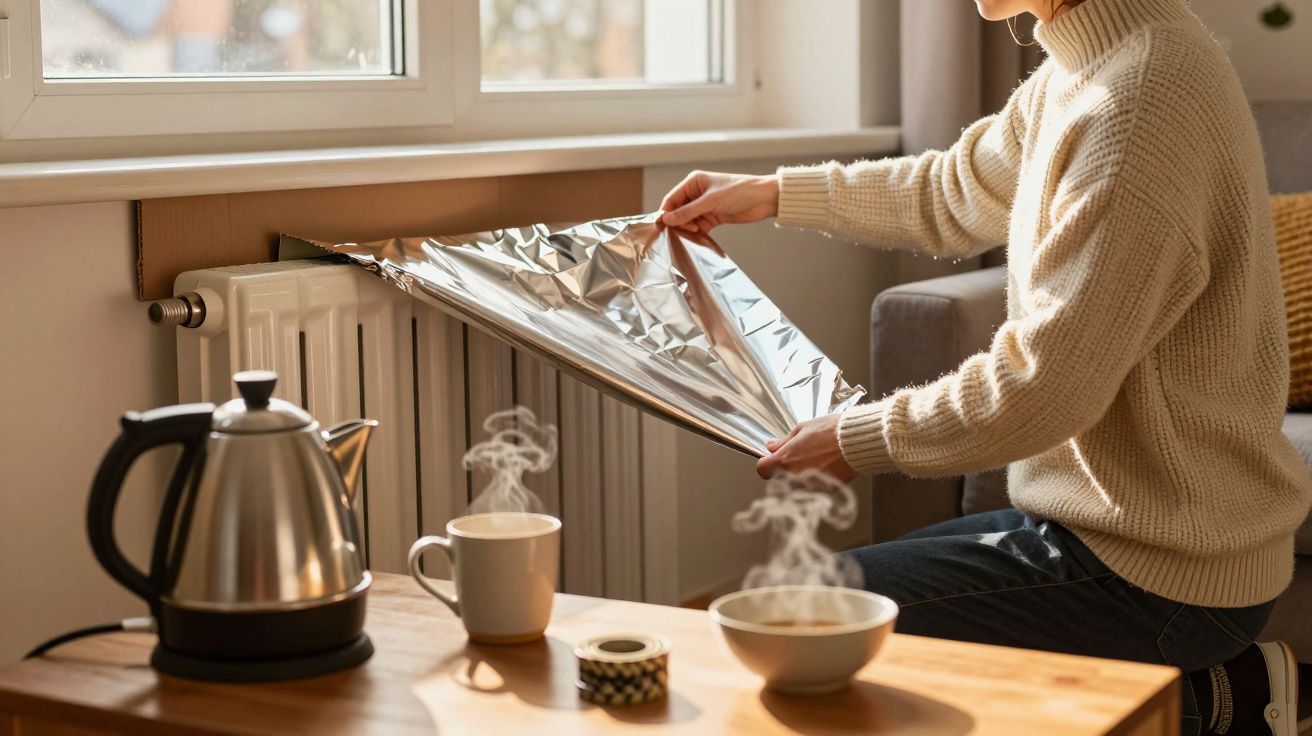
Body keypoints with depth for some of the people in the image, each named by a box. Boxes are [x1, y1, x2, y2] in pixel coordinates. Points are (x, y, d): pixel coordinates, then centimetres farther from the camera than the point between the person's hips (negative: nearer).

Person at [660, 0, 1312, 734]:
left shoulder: (1141, 104, -26)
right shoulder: (1082, 68, 5)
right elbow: (957, 194, 24)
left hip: (1156, 575, -10)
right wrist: (776, 194, 25)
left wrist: (859, 440, -11)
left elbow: (1042, 389, -25)